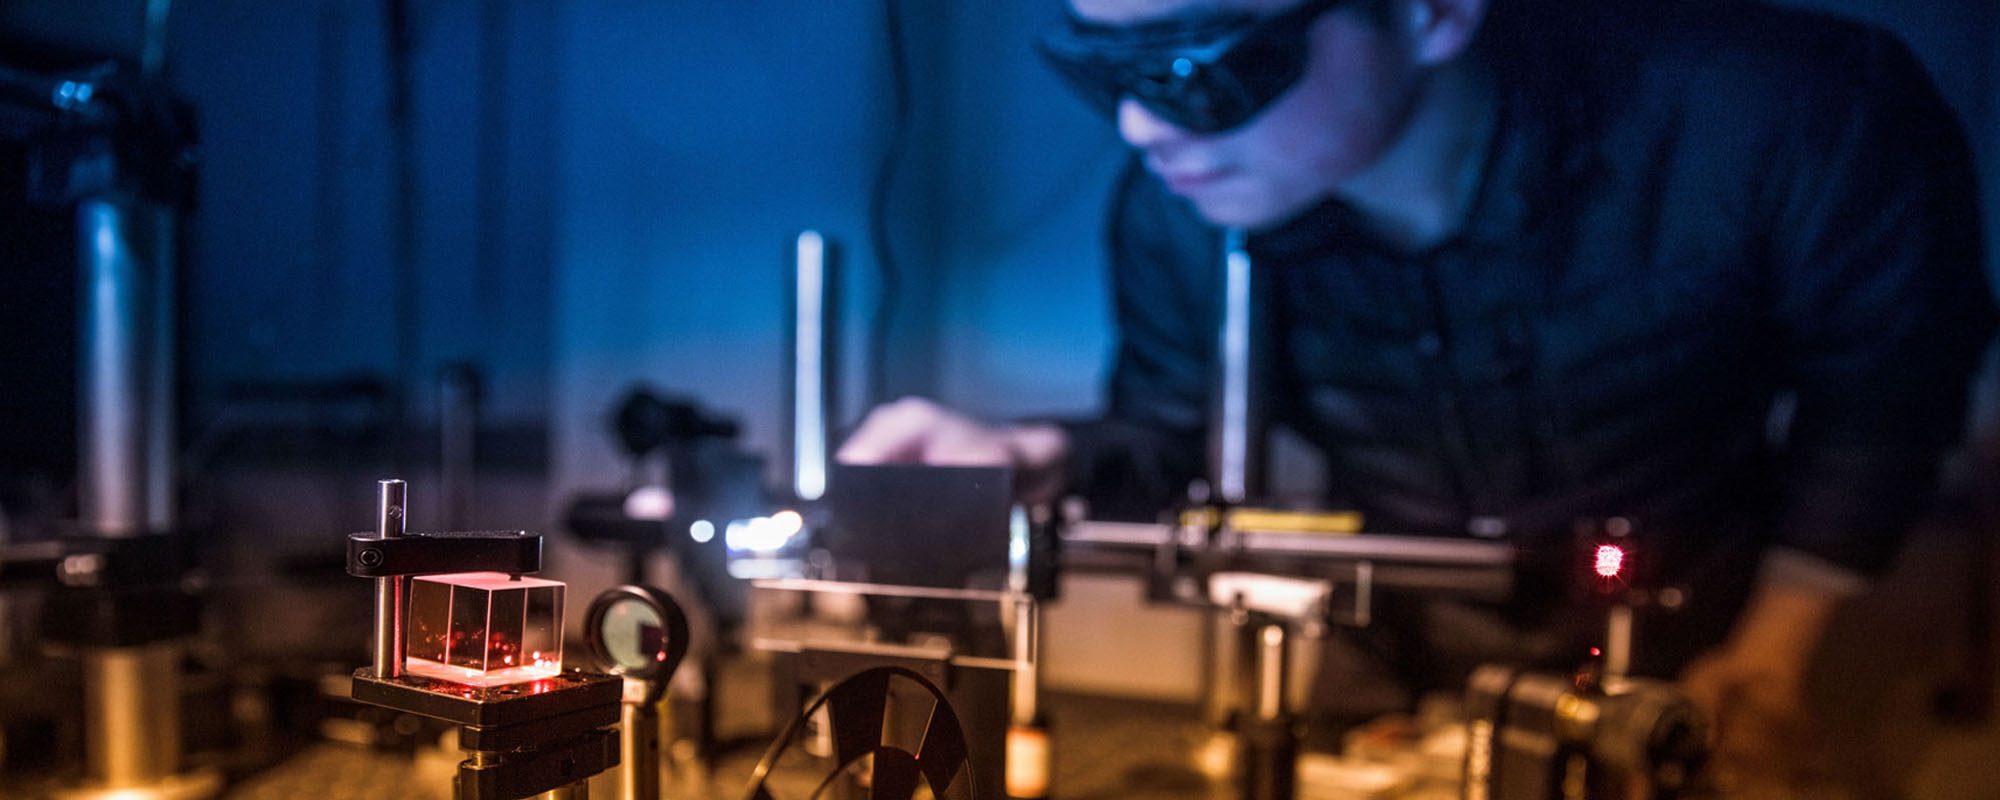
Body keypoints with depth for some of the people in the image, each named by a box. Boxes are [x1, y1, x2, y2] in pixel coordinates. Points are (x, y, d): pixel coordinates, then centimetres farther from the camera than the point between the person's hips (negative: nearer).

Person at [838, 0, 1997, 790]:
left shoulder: (1774, 125, -30)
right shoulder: (1178, 208, -24)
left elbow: (1883, 384, -10)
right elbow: (1172, 429, -9)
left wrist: (1777, 645, -6)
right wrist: (1044, 464, -30)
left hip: (1683, 673, -1)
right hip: (1393, 670, 2)